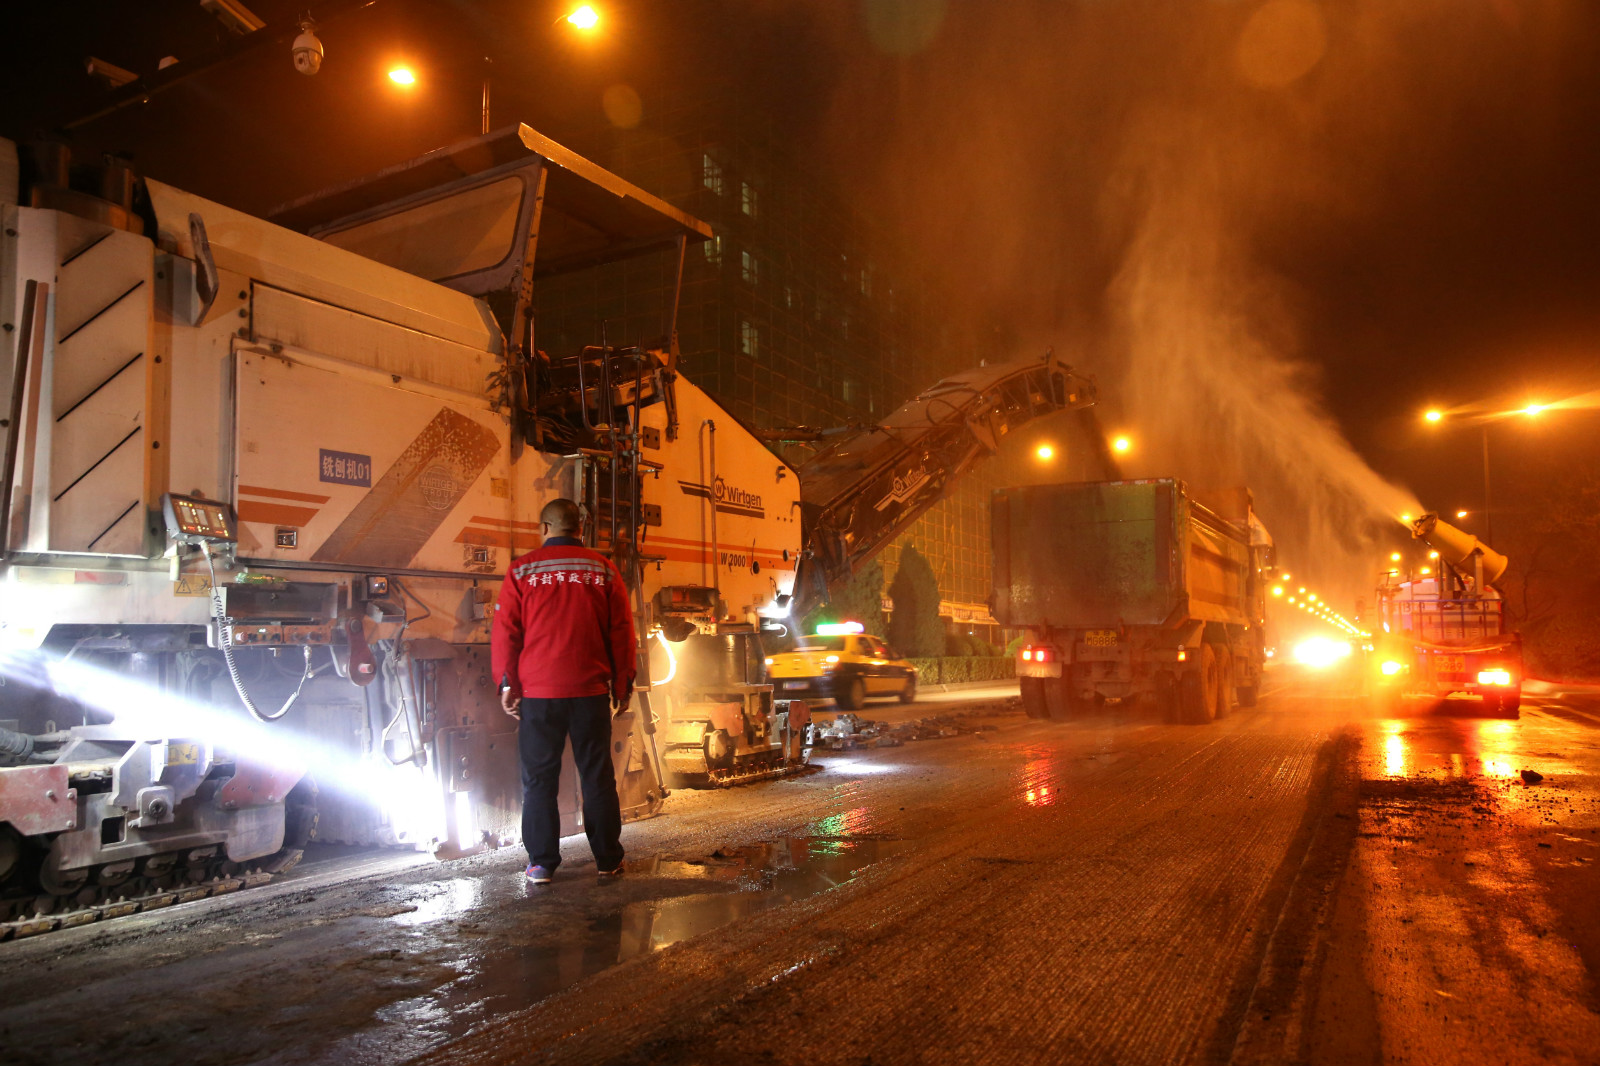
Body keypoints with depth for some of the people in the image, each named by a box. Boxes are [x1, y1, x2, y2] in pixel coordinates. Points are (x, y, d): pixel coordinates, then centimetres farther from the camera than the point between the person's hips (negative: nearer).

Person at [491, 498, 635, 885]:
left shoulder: (522, 569, 1)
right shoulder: (603, 569, 4)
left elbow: (505, 631, 0)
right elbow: (622, 631, 5)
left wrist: (507, 683, 7)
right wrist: (623, 683, 12)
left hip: (538, 692, -1)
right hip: (591, 691, 1)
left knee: (539, 779, 7)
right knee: (597, 776, 8)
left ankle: (542, 863, 9)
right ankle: (608, 859, 14)